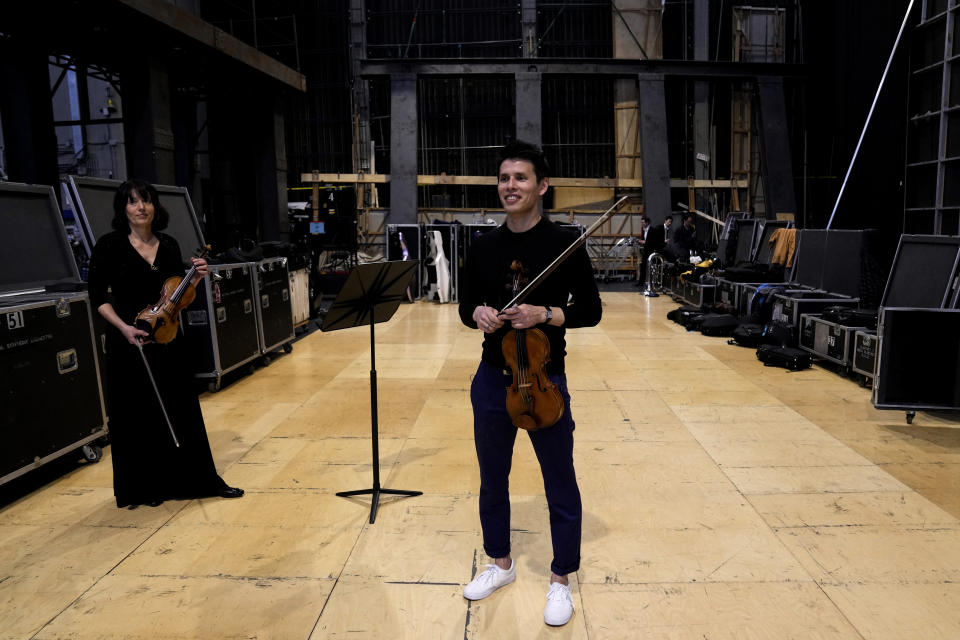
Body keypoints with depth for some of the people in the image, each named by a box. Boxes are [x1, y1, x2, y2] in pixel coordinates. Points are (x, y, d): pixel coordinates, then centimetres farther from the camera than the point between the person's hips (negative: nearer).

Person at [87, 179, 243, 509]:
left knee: (183, 410, 10)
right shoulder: (109, 245, -6)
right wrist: (123, 327, -19)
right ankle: (144, 488, 24)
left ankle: (200, 479, 22)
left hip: (167, 338, 4)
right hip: (128, 341, -4)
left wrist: (195, 279, -6)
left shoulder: (169, 246, 6)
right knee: (137, 417, 7)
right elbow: (99, 298, -6)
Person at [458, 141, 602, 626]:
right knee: (492, 479, 18)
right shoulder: (483, 248, 1)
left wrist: (545, 314, -22)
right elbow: (466, 305, 9)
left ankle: (560, 581, 30)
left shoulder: (564, 244, -9)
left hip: (545, 381, -4)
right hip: (492, 380, 4)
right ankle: (500, 565, 40)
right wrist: (478, 313, -14)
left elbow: (590, 310, -6)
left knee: (560, 486, 8)